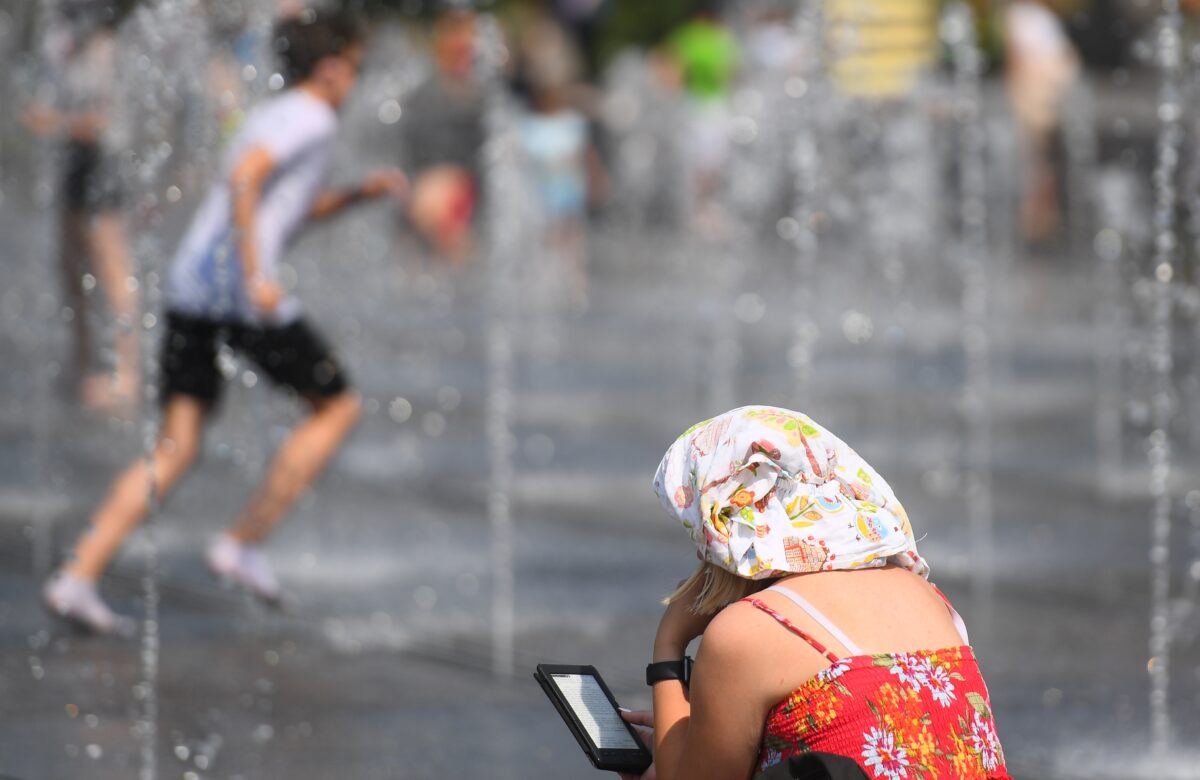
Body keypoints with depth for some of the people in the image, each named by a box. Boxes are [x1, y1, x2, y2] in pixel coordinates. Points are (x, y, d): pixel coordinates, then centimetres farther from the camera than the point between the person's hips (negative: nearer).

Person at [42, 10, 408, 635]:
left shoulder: (271, 116, 25)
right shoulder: (312, 119, -4)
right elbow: (243, 177, -21)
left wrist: (361, 194, 32)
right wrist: (255, 276, -25)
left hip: (189, 286, 9)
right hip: (237, 290, -9)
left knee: (175, 449, 6)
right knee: (337, 407, 11)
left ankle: (78, 578, -8)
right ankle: (243, 544, 8)